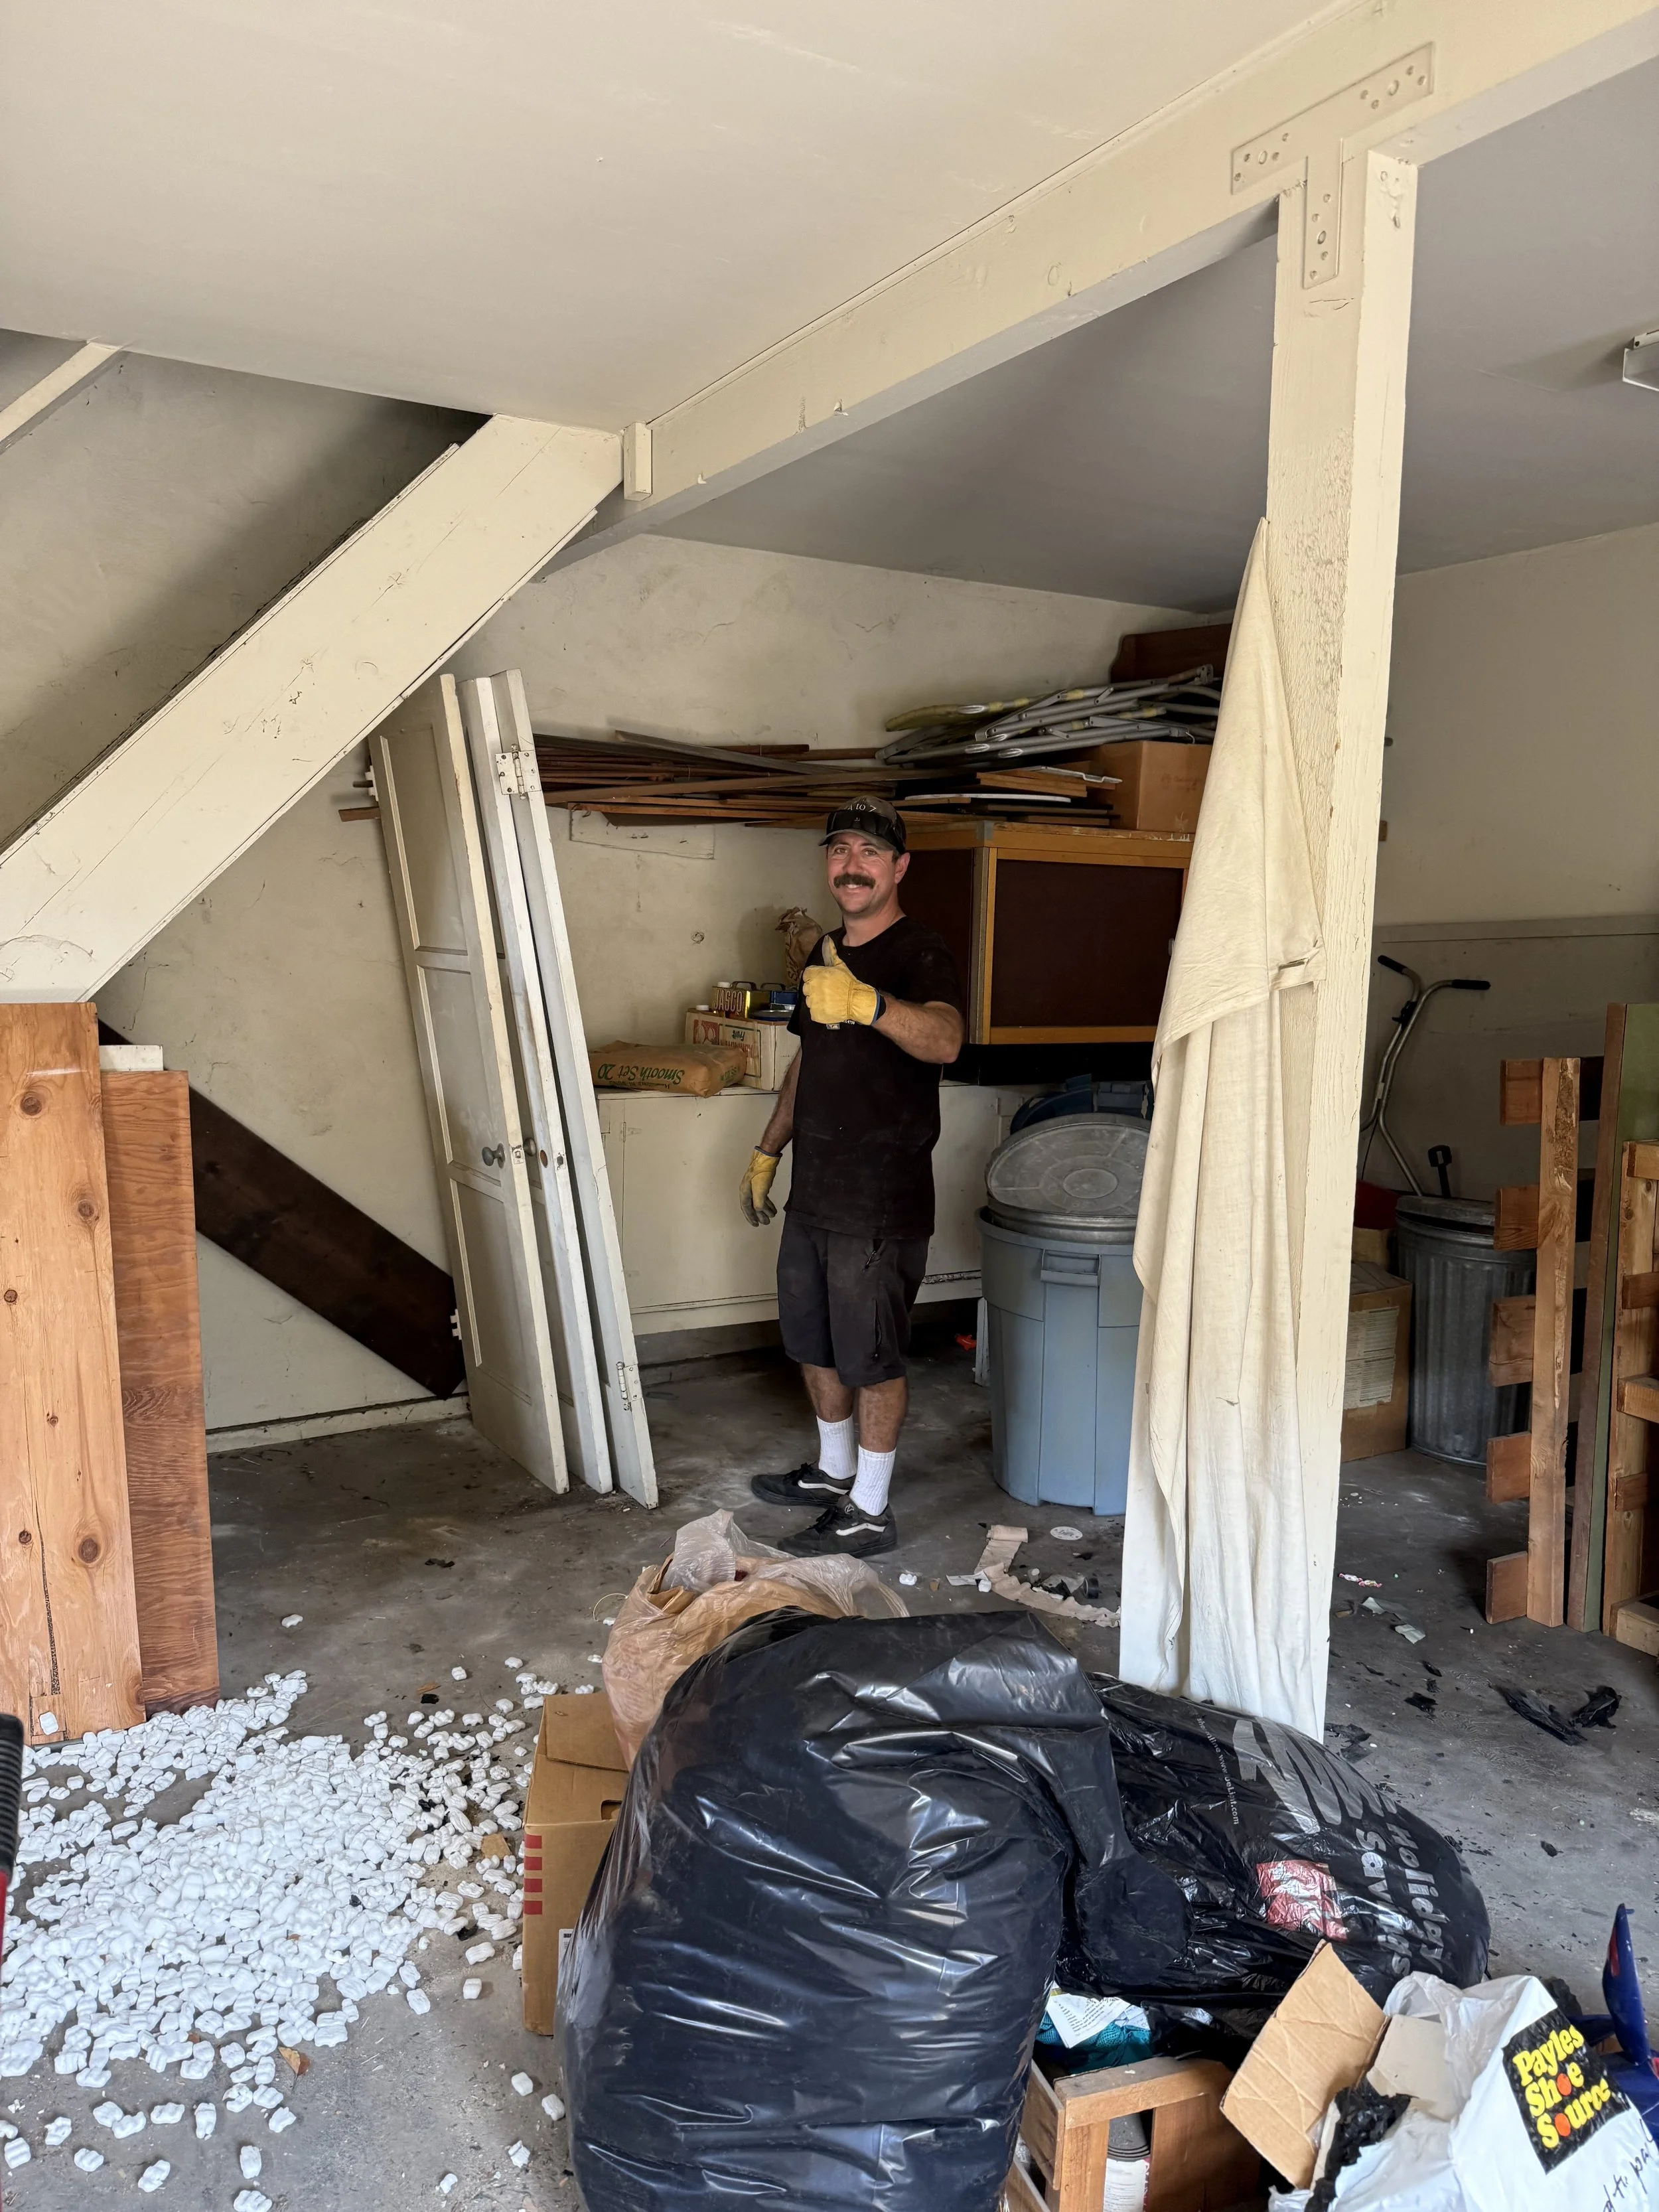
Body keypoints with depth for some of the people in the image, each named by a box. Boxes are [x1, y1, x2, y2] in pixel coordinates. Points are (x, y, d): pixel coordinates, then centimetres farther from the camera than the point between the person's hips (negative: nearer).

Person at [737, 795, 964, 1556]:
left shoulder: (921, 955, -15)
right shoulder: (825, 954, 12)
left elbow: (943, 1040, -37)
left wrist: (869, 1003, -55)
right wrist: (768, 1150, 20)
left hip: (882, 1201, -8)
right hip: (813, 1192, 8)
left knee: (871, 1359, 3)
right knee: (815, 1344, 20)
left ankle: (869, 1512, 19)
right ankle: (834, 1471, 40)